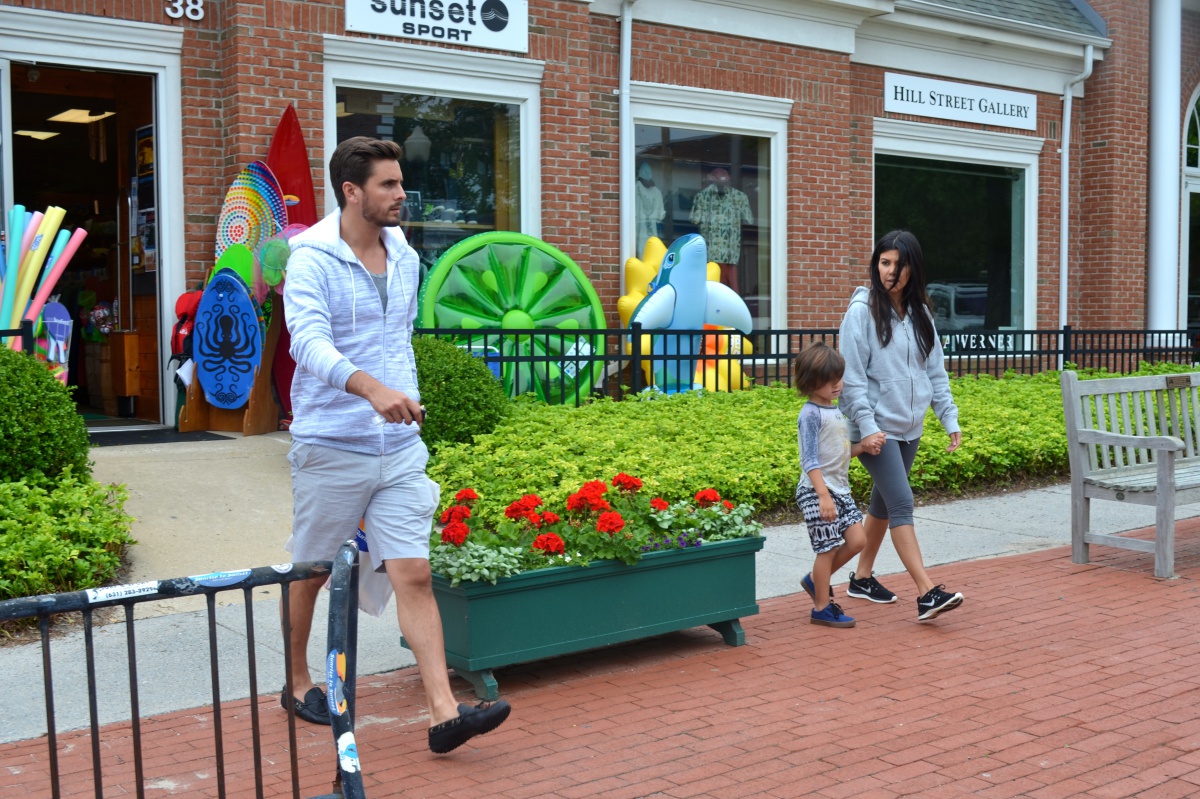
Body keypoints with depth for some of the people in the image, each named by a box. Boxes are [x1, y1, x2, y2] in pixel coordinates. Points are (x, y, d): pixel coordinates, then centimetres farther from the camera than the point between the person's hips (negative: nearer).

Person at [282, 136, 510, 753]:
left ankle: (445, 714, -4)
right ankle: (297, 683, 34)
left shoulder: (405, 258, 10)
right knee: (310, 573, 12)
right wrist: (371, 387, -43)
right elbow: (307, 340, -28)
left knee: (413, 575, -2)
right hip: (331, 447, -4)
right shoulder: (311, 261, -11)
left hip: (399, 448, 5)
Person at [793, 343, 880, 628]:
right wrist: (824, 495, -25)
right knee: (828, 547, -3)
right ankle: (822, 608, 10)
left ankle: (816, 580, 22)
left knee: (857, 540, 3)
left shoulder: (836, 411, 13)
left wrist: (864, 447, 3)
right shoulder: (811, 414, -14)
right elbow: (810, 460, -19)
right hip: (817, 490, -8)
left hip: (840, 489, 8)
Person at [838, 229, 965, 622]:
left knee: (884, 501, 15)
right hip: (876, 428, -7)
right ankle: (927, 593, -16)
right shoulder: (862, 310, -10)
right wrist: (866, 426, -19)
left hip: (910, 427, 7)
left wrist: (950, 419, 6)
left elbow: (936, 372, 12)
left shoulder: (920, 314, 9)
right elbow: (852, 376, -13)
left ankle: (862, 577, 29)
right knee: (901, 502, -13)